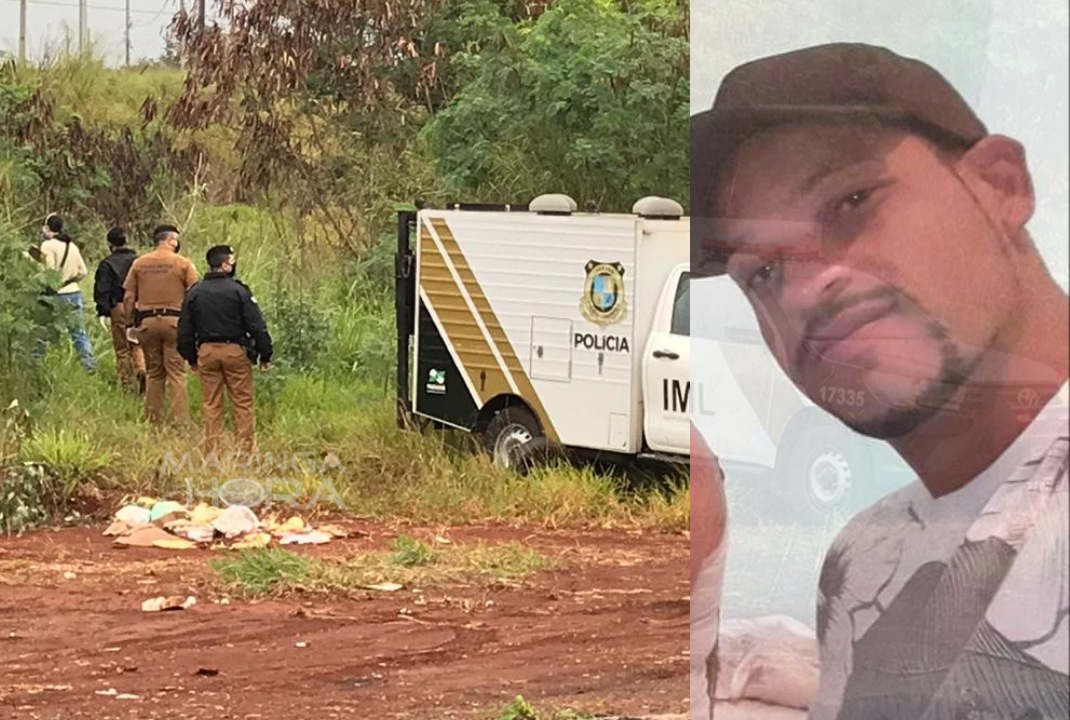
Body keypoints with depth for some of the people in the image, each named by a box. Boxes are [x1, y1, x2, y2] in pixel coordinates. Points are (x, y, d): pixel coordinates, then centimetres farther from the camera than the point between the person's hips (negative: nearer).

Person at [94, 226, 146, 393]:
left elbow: (102, 291, -5)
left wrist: (103, 313, -4)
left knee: (122, 349, 6)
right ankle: (141, 368, -17)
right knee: (138, 345, 11)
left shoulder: (107, 264, -1)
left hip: (118, 309, -3)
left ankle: (128, 383, 5)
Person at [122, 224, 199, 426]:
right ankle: (180, 421, -8)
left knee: (153, 373, 12)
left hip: (146, 322, 3)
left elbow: (128, 297, 7)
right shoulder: (183, 264, -1)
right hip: (173, 320, -3)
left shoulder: (139, 263, 8)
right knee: (177, 372, -2)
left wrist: (131, 323, 14)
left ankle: (154, 421, 14)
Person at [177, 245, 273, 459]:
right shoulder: (238, 291, -8)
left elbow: (185, 330, 9)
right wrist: (265, 355, -2)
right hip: (236, 351, -3)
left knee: (211, 405, 8)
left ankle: (211, 452, 8)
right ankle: (247, 450, 3)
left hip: (207, 352, 3)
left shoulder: (195, 293, 4)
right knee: (243, 403, 3)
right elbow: (257, 326, -9)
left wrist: (191, 358, 18)